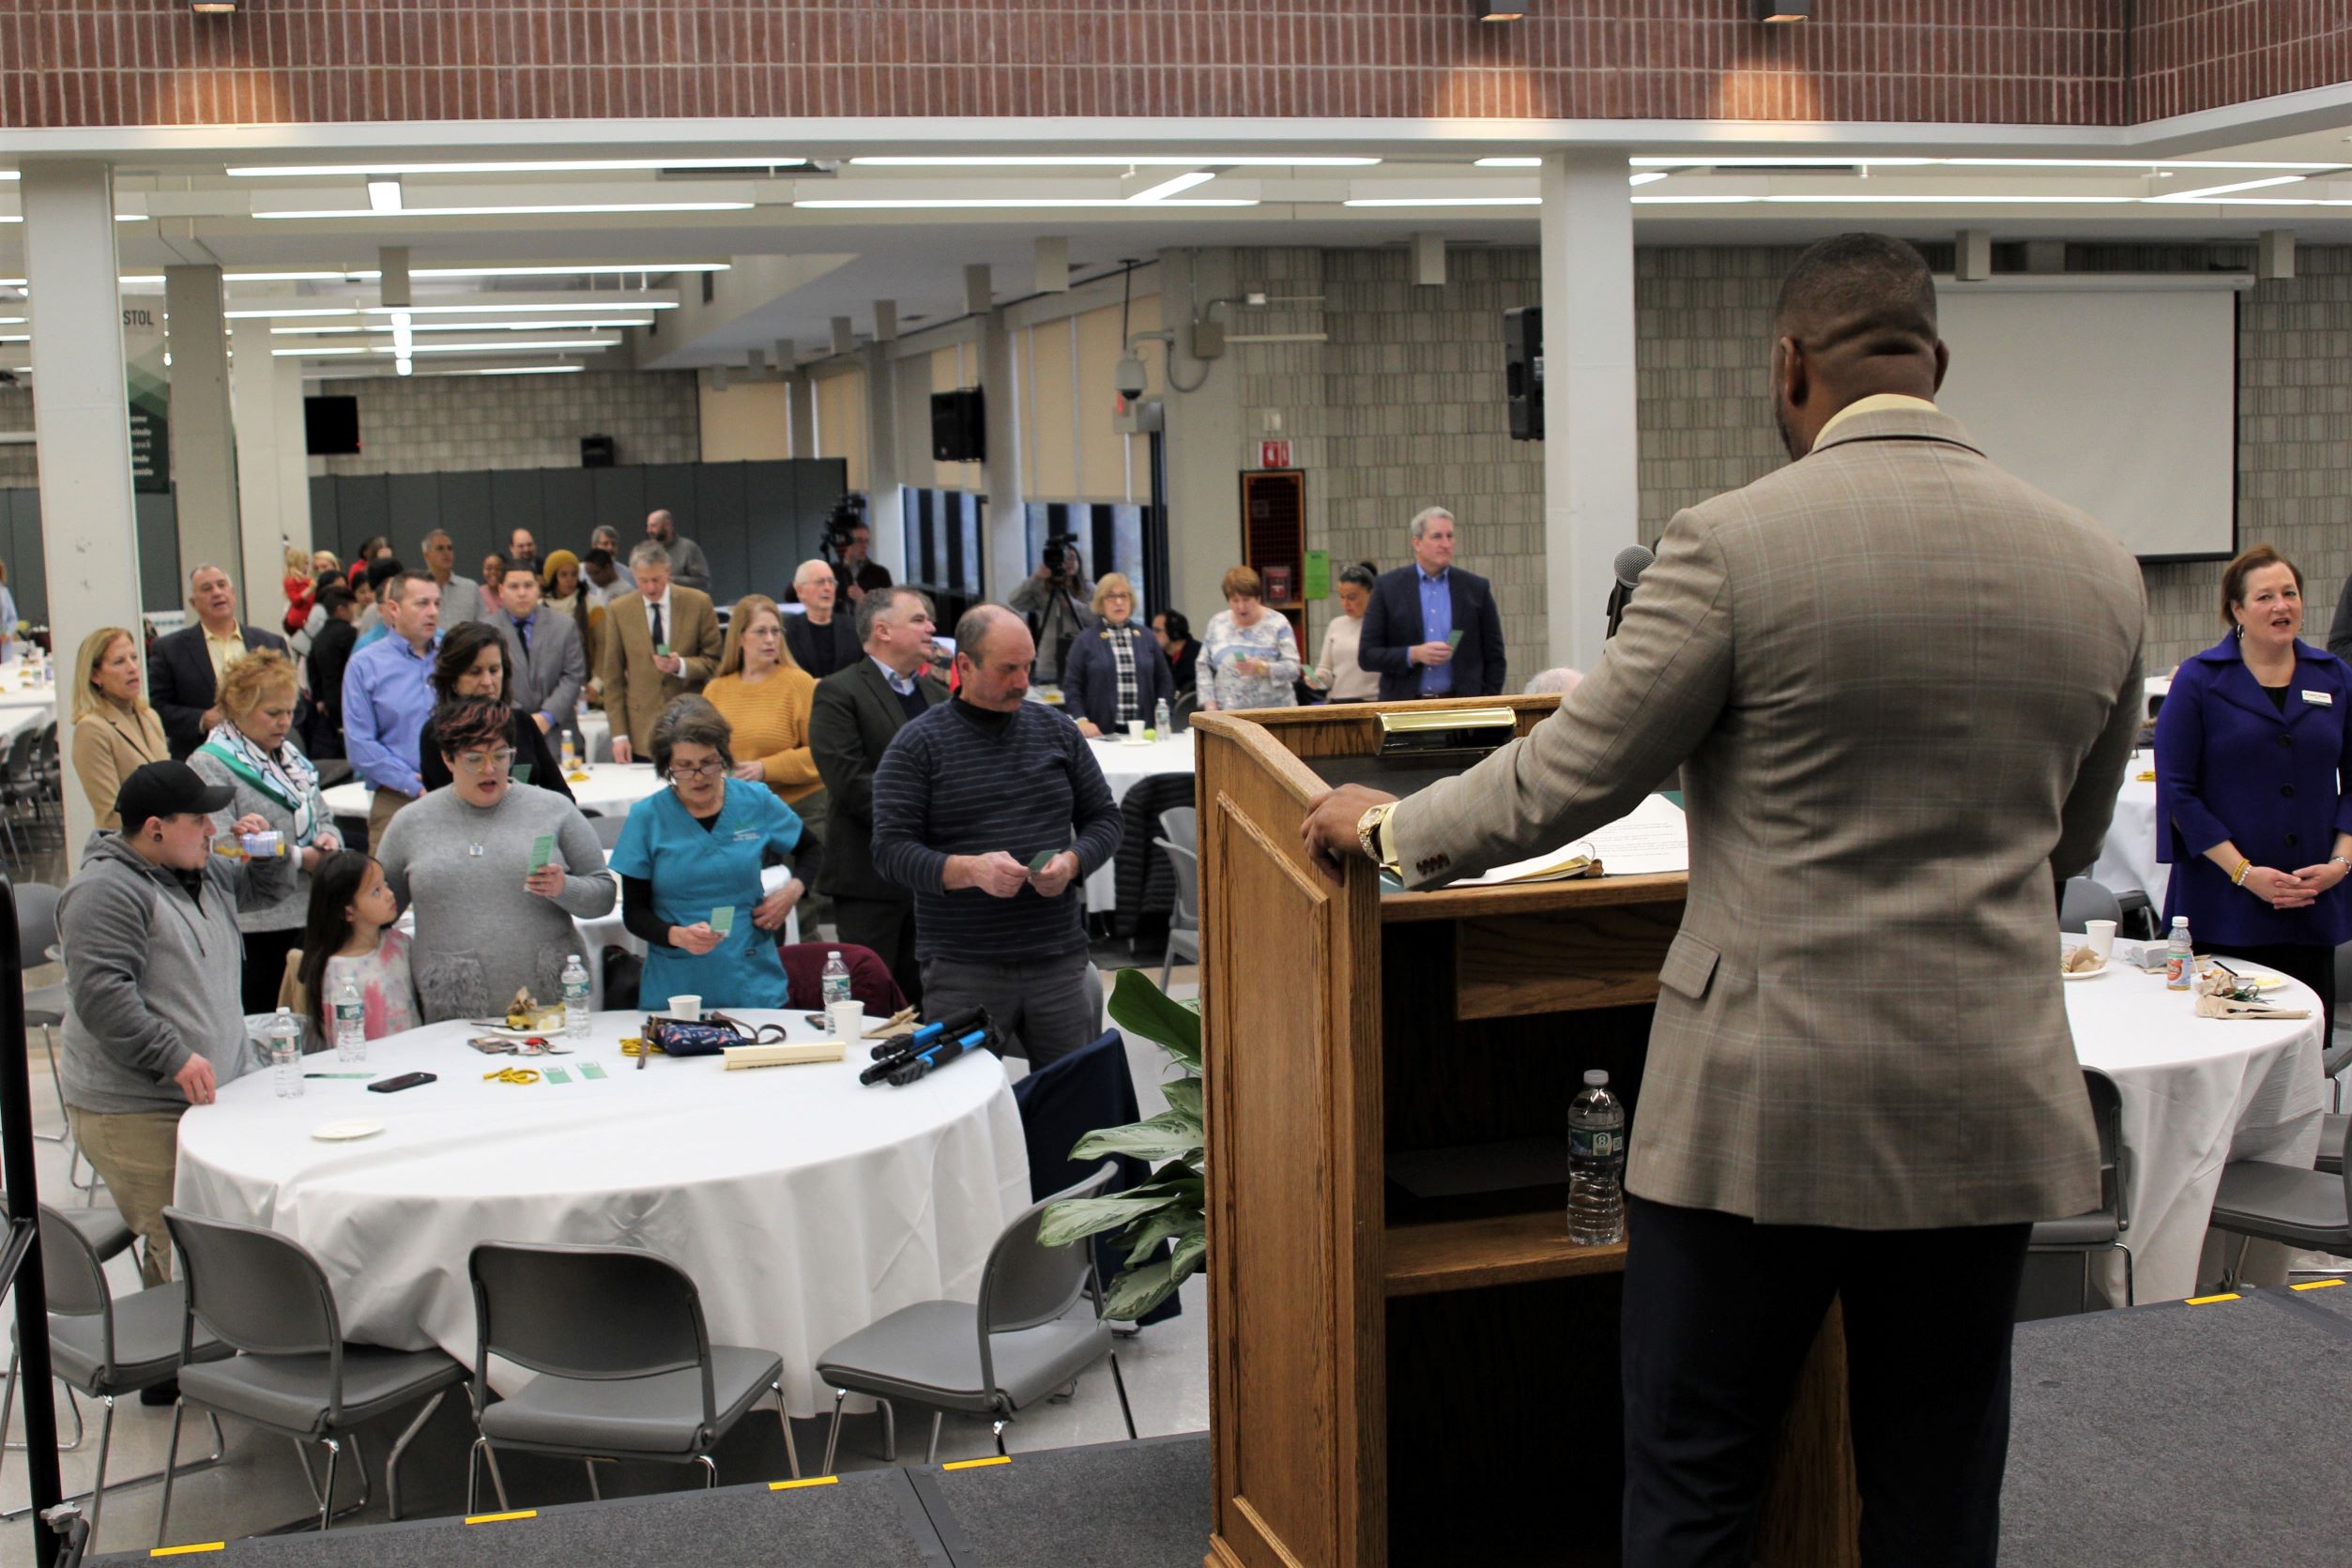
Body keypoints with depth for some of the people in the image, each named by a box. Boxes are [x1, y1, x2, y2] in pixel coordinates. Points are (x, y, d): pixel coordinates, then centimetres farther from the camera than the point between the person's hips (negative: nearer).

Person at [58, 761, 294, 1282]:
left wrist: (268, 850, 12)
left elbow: (267, 888, 34)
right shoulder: (105, 891, -12)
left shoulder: (206, 872, 15)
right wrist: (175, 1058, -24)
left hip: (209, 1098, 9)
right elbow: (101, 995, -21)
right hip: (137, 1116, -8)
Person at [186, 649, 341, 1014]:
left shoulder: (289, 756, 17)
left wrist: (328, 839, -3)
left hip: (306, 920, 7)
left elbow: (321, 817, 22)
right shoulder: (209, 765, -8)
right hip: (254, 930, -7)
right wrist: (299, 858, -16)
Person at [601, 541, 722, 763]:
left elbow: (714, 661, 6)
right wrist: (619, 734, -1)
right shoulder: (618, 610, 3)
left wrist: (681, 666, -16)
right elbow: (613, 677, 4)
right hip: (641, 732, 0)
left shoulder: (698, 603, 1)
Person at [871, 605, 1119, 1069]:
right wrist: (969, 870, -23)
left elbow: (1104, 818, 15)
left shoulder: (1057, 730, 11)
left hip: (1059, 959, 3)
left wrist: (1072, 861, -7)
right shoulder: (917, 746, -1)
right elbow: (890, 849, -7)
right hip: (962, 971, -3)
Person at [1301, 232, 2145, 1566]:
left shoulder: (1735, 544, -13)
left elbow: (1568, 778, -6)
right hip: (1990, 1107, 4)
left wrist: (1391, 827, 11)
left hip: (1764, 1101, -4)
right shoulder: (2099, 569, 2)